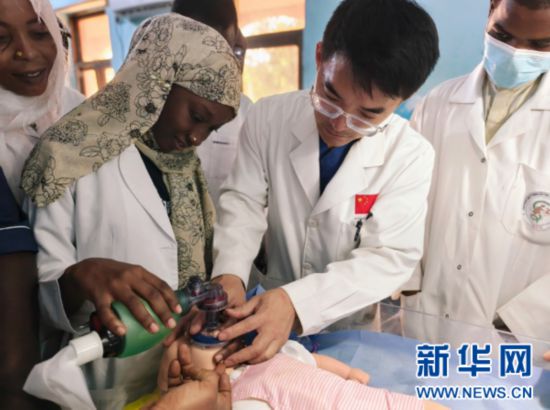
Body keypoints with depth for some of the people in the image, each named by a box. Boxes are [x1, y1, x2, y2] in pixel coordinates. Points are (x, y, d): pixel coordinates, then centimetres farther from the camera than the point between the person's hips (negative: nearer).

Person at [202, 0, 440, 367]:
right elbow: (243, 202, -4)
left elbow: (389, 258, -16)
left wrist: (297, 301, -29)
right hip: (272, 311, 2)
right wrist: (229, 275, -22)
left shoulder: (412, 157, -13)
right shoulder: (268, 118, -9)